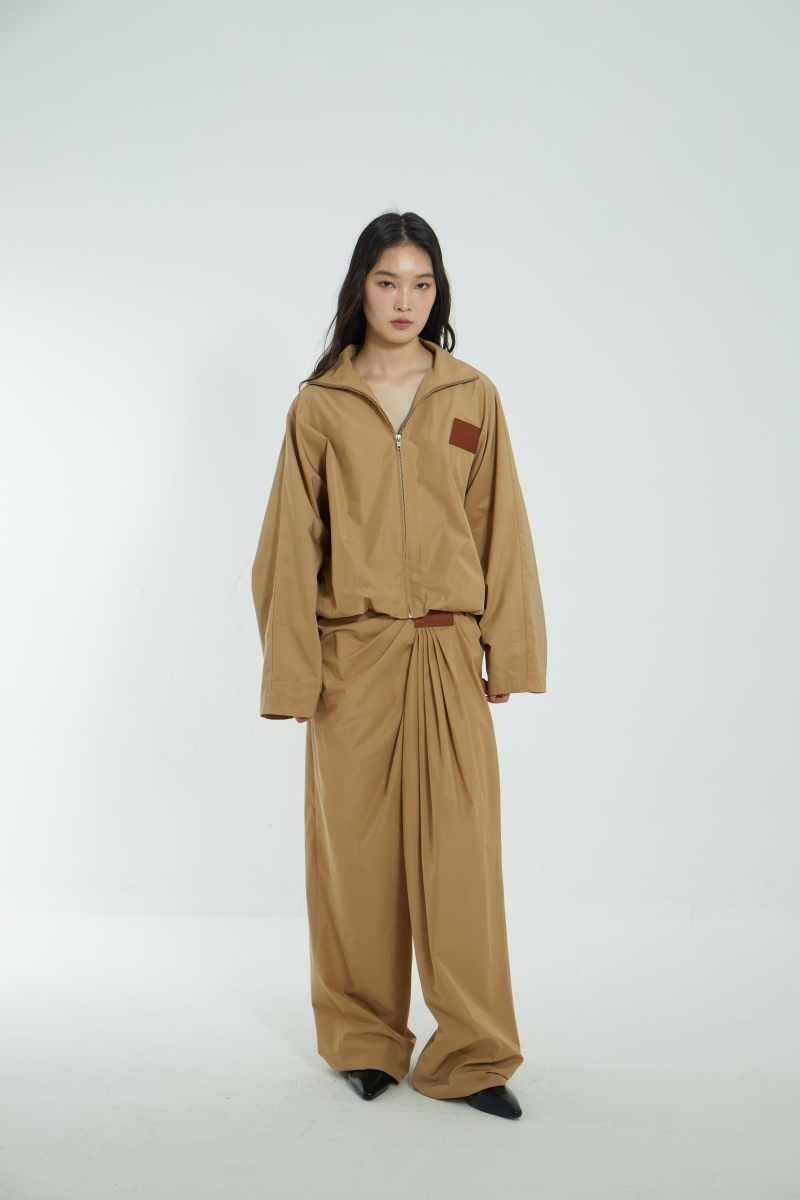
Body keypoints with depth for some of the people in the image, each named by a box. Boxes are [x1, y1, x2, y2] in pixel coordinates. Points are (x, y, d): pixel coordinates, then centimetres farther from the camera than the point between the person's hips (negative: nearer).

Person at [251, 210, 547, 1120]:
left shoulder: (473, 399, 6)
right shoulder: (317, 408, 3)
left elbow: (502, 530, 6)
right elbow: (292, 547, 2)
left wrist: (506, 652, 1)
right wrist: (294, 672, -2)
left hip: (450, 658, 1)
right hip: (354, 658, 0)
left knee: (460, 850, 1)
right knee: (357, 848, 7)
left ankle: (471, 1054, 15)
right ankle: (365, 1041, 26)